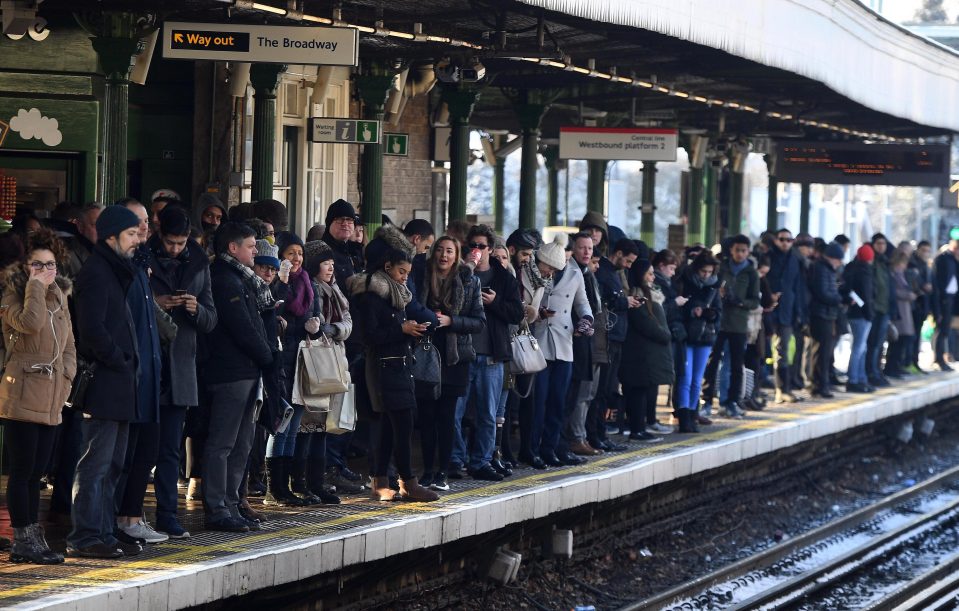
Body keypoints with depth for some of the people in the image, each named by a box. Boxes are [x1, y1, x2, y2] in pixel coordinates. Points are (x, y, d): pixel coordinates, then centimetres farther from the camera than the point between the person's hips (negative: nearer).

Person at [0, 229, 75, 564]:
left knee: (35, 473, 10)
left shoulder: (59, 297, 17)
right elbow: (30, 323, -27)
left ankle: (32, 541, 13)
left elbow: (68, 344, 23)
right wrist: (36, 287, -16)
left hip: (51, 399, 7)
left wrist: (66, 374, 10)